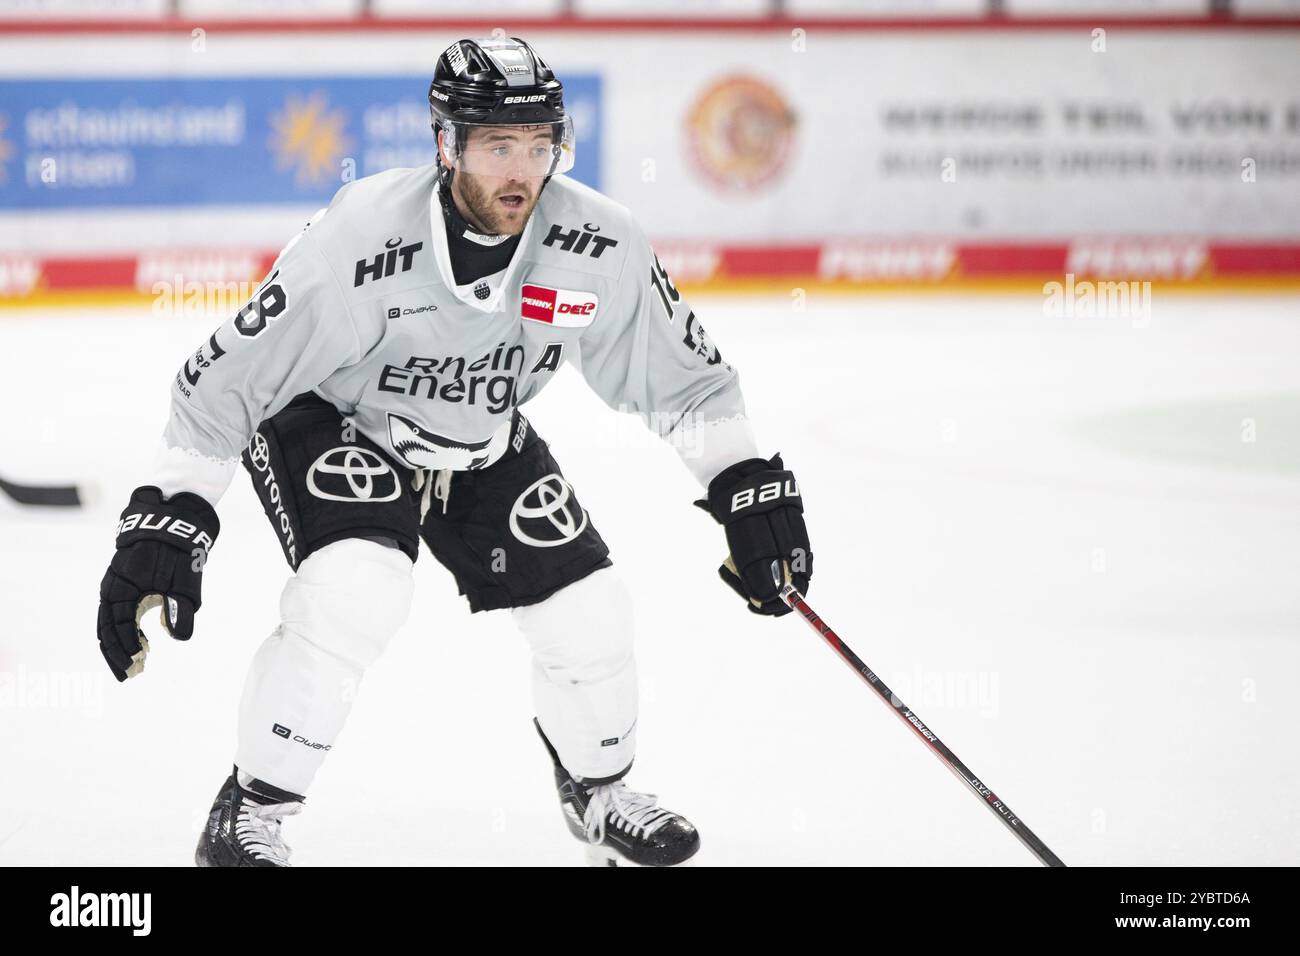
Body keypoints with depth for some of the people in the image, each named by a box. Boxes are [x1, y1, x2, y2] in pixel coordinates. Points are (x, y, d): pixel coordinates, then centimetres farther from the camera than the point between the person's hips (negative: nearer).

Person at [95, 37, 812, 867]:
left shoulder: (598, 246, -21)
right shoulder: (359, 243, -34)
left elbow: (684, 372, -4)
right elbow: (224, 380, -27)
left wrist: (750, 489, -7)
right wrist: (170, 519, -29)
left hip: (481, 442, 5)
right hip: (328, 423, -5)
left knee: (586, 607, -4)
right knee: (358, 588, -30)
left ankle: (598, 789, 27)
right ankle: (249, 812, -13)